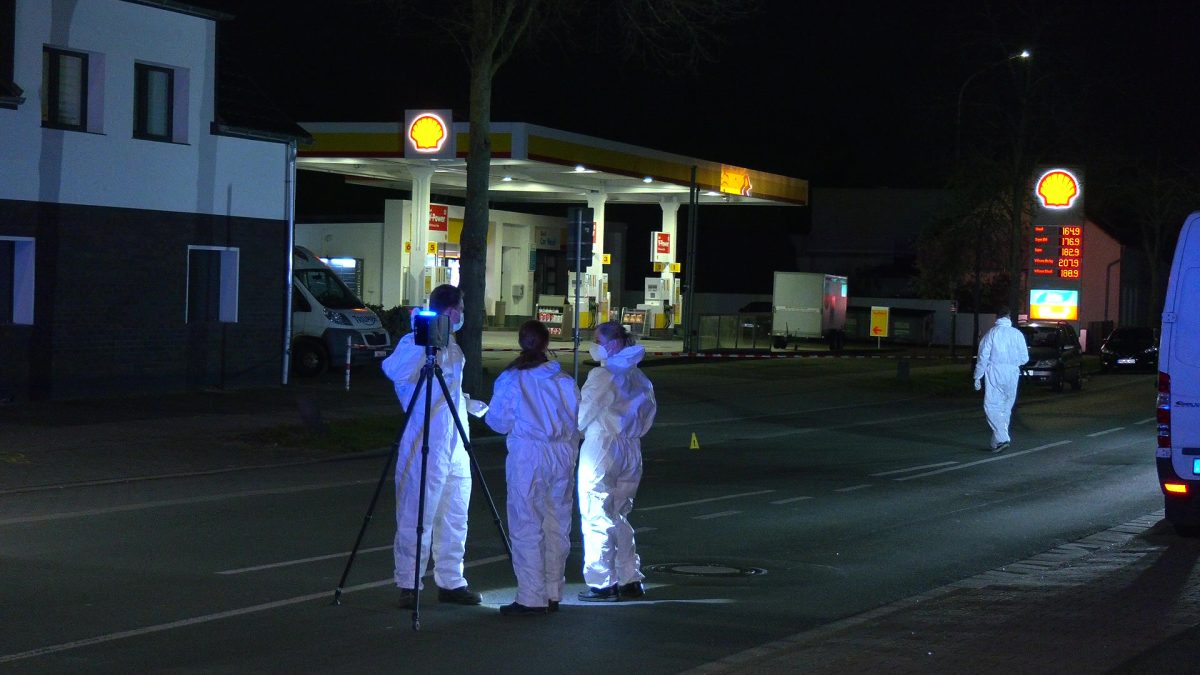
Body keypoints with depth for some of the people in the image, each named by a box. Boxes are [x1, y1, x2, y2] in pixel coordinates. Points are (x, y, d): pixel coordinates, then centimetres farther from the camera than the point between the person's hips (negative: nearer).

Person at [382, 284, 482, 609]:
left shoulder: (453, 348, 17)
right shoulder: (415, 343, -9)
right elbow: (394, 370, -31)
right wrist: (422, 340, -33)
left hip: (455, 447, 8)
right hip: (424, 446, -8)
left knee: (454, 518, 12)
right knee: (416, 518, -5)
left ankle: (450, 582, 20)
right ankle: (408, 585, 1)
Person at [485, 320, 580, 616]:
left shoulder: (510, 379, -7)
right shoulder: (564, 380, 4)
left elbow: (499, 422, -3)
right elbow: (577, 422, 8)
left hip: (526, 455, -4)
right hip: (562, 455, 4)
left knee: (527, 527, -1)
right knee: (557, 525, 12)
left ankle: (531, 598, -4)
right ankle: (553, 594, 17)